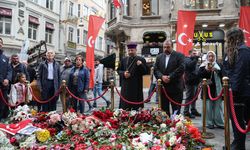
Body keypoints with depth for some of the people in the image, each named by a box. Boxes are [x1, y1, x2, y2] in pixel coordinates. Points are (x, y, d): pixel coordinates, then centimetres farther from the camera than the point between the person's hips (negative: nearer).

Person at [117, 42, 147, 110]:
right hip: (125, 86, 3)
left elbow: (145, 72, 0)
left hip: (136, 87, -2)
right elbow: (118, 70, 16)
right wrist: (123, 73, -4)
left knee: (136, 106, -1)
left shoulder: (141, 60, 3)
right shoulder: (123, 60, 12)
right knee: (125, 105, 4)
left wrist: (140, 65, -18)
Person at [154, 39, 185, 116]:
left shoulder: (179, 55, 1)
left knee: (176, 110, 3)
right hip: (163, 87, 4)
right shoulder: (159, 57, 14)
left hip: (175, 87, -4)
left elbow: (181, 69, -11)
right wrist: (162, 76, -13)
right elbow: (155, 70, 6)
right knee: (164, 110, 8)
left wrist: (170, 77, -16)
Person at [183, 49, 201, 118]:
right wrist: (196, 57, -23)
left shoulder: (194, 60, 24)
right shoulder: (187, 59, -4)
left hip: (195, 81, 9)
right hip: (190, 81, -9)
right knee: (189, 96, -7)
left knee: (194, 96, 14)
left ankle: (193, 110, 24)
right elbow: (190, 65, -26)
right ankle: (186, 112, -2)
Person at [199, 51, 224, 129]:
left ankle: (219, 122, 15)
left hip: (217, 89, 3)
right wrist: (207, 70, -21)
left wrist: (217, 70, -14)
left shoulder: (218, 65, 11)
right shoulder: (203, 66, 4)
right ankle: (209, 123, 7)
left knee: (218, 106, 6)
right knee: (209, 107, -2)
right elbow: (200, 74, -7)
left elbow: (222, 74, 4)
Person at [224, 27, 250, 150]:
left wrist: (233, 90, -21)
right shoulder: (235, 51, 16)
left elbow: (239, 72, -20)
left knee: (238, 119, 0)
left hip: (239, 91, -9)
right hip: (235, 89, 9)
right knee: (236, 118, 14)